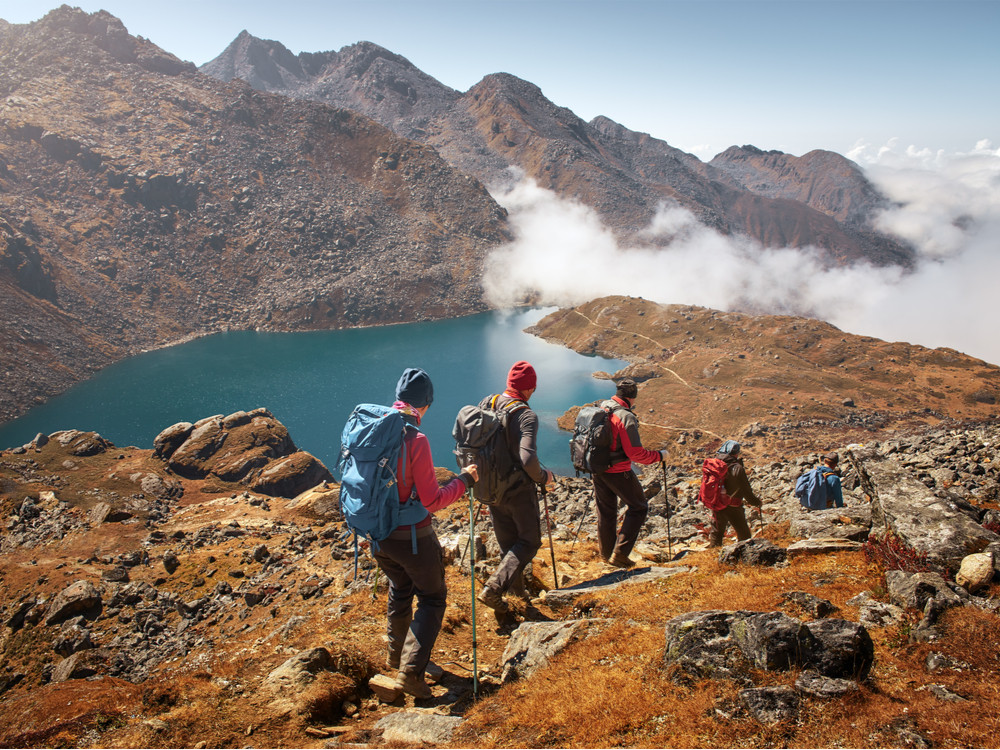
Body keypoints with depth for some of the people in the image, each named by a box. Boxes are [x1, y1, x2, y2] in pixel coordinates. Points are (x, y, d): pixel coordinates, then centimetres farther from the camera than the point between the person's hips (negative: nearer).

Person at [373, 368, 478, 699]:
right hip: (411, 537, -7)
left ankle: (397, 656, 45)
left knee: (400, 591, 28)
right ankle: (411, 672, 5)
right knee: (432, 598, 12)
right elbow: (432, 501, -21)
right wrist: (464, 479, -8)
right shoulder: (414, 439, -24)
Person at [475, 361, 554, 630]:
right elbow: (528, 459, -30)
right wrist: (543, 476, -11)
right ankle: (494, 588, -8)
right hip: (518, 490, -6)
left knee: (507, 546, 18)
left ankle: (505, 614, 26)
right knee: (529, 542, 12)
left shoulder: (485, 405, -2)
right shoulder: (526, 416, -21)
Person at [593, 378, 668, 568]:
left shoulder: (600, 409, 1)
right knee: (638, 507, 10)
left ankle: (607, 553, 32)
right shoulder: (626, 417, -23)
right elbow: (636, 453, -23)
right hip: (618, 472, -7)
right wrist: (659, 456, -9)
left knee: (605, 510, 19)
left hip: (597, 470, 7)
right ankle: (620, 553, 5)